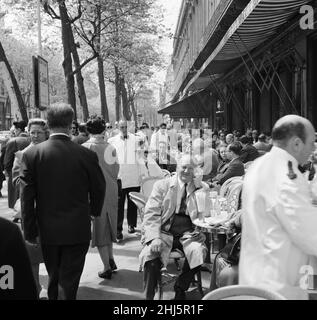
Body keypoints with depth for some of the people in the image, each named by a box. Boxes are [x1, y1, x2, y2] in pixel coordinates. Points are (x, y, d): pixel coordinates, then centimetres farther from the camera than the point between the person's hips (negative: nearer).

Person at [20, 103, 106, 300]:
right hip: (78, 230, -2)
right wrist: (94, 211, 20)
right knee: (70, 282, 9)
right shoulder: (87, 155, -13)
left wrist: (30, 231, 1)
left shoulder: (32, 154, -11)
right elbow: (99, 188, -1)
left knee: (53, 277, 24)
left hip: (47, 230, 2)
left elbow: (27, 197, -8)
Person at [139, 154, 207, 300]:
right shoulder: (162, 185, 8)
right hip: (164, 232, -1)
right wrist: (155, 237, -16)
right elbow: (151, 213, -1)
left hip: (188, 233, 2)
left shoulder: (199, 188, 14)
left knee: (199, 251, -30)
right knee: (150, 254, -31)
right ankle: (149, 296, -9)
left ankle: (180, 288, -3)